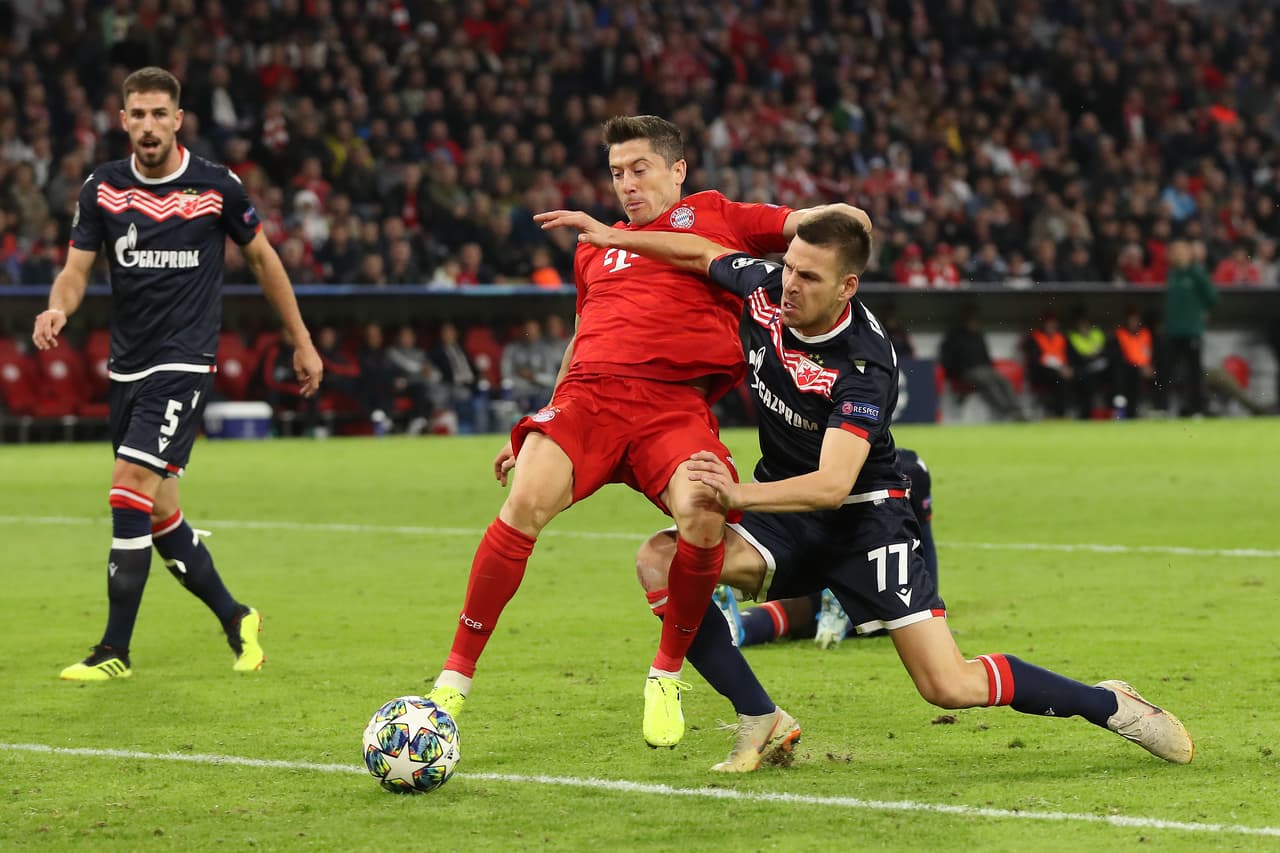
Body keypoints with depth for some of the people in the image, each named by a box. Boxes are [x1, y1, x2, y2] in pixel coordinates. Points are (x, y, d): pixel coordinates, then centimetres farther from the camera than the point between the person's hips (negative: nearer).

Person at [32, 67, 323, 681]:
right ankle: (235, 619, 29)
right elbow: (76, 270, 0)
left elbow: (262, 258, 8)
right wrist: (58, 309, -24)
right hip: (127, 368, 5)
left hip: (184, 364, -5)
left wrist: (302, 342, 13)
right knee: (157, 511, 10)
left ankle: (116, 650, -12)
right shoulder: (102, 188, 2)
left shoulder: (216, 187, -6)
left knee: (130, 489, -17)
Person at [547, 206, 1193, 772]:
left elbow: (832, 485, -36)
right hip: (786, 515, 6)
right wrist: (616, 237, 11)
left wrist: (741, 495, -48)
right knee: (660, 561, -18)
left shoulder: (866, 363, -28)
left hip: (863, 515, -6)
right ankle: (761, 724, -10)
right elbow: (703, 252, 11)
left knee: (951, 687, -15)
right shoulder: (766, 288, -11)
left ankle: (1110, 706, 7)